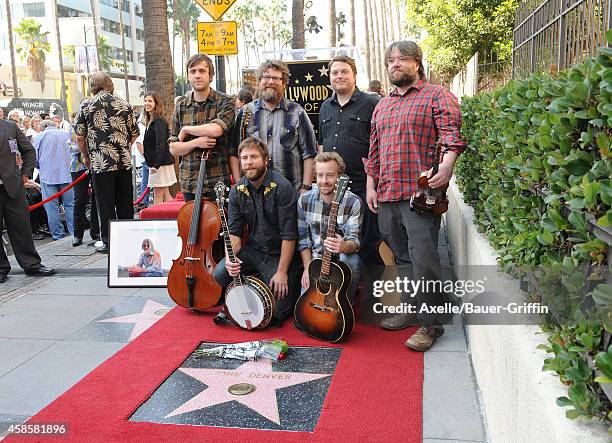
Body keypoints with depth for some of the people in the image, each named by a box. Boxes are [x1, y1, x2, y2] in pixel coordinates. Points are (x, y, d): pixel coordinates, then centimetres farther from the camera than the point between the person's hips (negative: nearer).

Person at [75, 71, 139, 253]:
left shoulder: (86, 105, 1)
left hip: (100, 163, -2)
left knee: (105, 204, 4)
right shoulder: (125, 104, 6)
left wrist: (86, 157, 16)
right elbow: (134, 134, 9)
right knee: (125, 203, 10)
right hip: (124, 162, 2)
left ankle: (109, 242, 9)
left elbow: (80, 137, 2)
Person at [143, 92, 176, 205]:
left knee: (158, 196, -6)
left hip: (161, 163, -10)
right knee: (165, 194, 12)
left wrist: (156, 165, -26)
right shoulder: (150, 121, 16)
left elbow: (161, 144, -21)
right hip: (156, 163, 10)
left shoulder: (159, 121, -13)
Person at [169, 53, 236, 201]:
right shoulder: (181, 105, 9)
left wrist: (185, 129, -7)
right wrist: (196, 142, -12)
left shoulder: (225, 102, -2)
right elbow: (173, 148, 8)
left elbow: (216, 129, -22)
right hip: (189, 184, 4)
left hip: (219, 183, -3)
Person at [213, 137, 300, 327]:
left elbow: (289, 235, -18)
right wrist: (232, 257, -20)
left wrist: (282, 272, -19)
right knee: (220, 274, -20)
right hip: (253, 250, 5)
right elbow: (234, 231, 0)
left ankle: (290, 290, 21)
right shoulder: (237, 191, 1)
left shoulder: (282, 187, -17)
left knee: (275, 312, -14)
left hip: (280, 254, -4)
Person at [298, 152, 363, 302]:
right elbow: (302, 238, 3)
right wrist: (308, 267, -8)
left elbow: (354, 240, -17)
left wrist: (344, 246, -41)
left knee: (351, 260, -36)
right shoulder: (305, 200, -4)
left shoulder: (353, 202, -13)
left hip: (343, 260, -1)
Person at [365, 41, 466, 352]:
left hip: (420, 193, -7)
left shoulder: (436, 96, 3)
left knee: (423, 258, -9)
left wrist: (447, 163, -26)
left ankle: (429, 323, 2)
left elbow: (452, 133, -9)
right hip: (386, 195, 7)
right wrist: (371, 184, 16)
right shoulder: (382, 106, 23)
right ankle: (410, 310, 27)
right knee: (401, 256, 14)